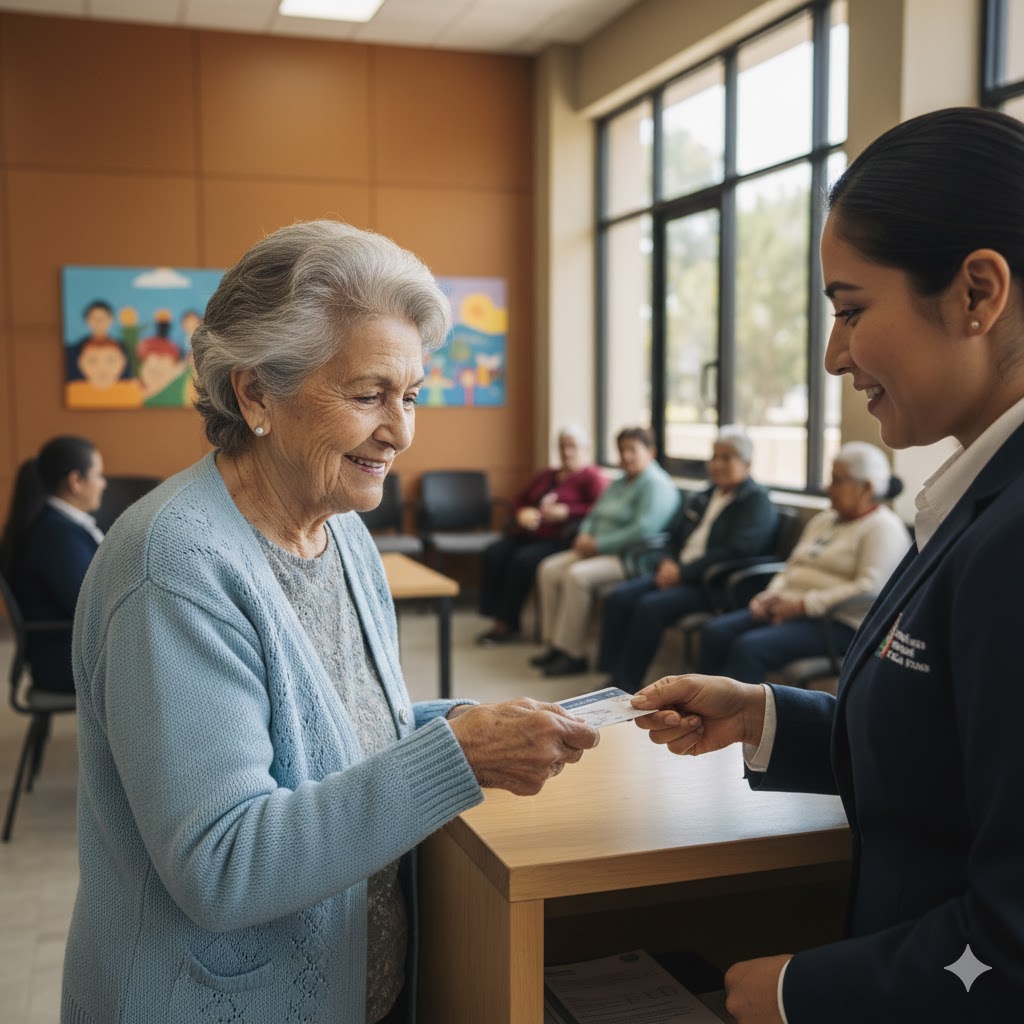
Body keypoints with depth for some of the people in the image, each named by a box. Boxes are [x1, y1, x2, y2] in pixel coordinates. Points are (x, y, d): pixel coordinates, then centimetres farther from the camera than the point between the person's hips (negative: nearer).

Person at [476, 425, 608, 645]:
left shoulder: (592, 477, 1)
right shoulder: (548, 474, 26)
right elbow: (521, 499, 28)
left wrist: (565, 512, -21)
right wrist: (522, 513, 4)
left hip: (558, 539, -7)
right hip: (528, 535, 7)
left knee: (523, 561, -31)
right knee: (493, 555, -19)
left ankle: (507, 624, -17)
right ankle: (497, 617, -18)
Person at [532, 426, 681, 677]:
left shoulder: (656, 485, -10)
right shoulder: (619, 484, 21)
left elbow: (643, 530, -23)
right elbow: (594, 514, 23)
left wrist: (598, 544, -19)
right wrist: (584, 537, -1)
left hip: (630, 558, -10)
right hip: (598, 551, 10)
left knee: (577, 575, -30)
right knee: (548, 569, -7)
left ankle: (572, 654, -22)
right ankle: (554, 645, -5)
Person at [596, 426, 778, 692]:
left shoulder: (757, 501, -5)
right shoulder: (704, 498, 20)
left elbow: (736, 551, -18)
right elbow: (677, 538, 25)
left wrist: (683, 571, -18)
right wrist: (668, 564, 1)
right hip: (677, 573, 8)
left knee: (651, 606, -28)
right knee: (619, 597, -14)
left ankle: (626, 684, -18)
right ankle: (610, 674, -12)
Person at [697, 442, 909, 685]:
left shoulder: (883, 528, -6)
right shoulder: (823, 520, 22)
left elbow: (870, 590, -19)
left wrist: (804, 604, -19)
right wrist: (772, 594, 2)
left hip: (838, 625, -9)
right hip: (791, 609, 9)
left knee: (749, 647, -30)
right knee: (714, 632, -12)